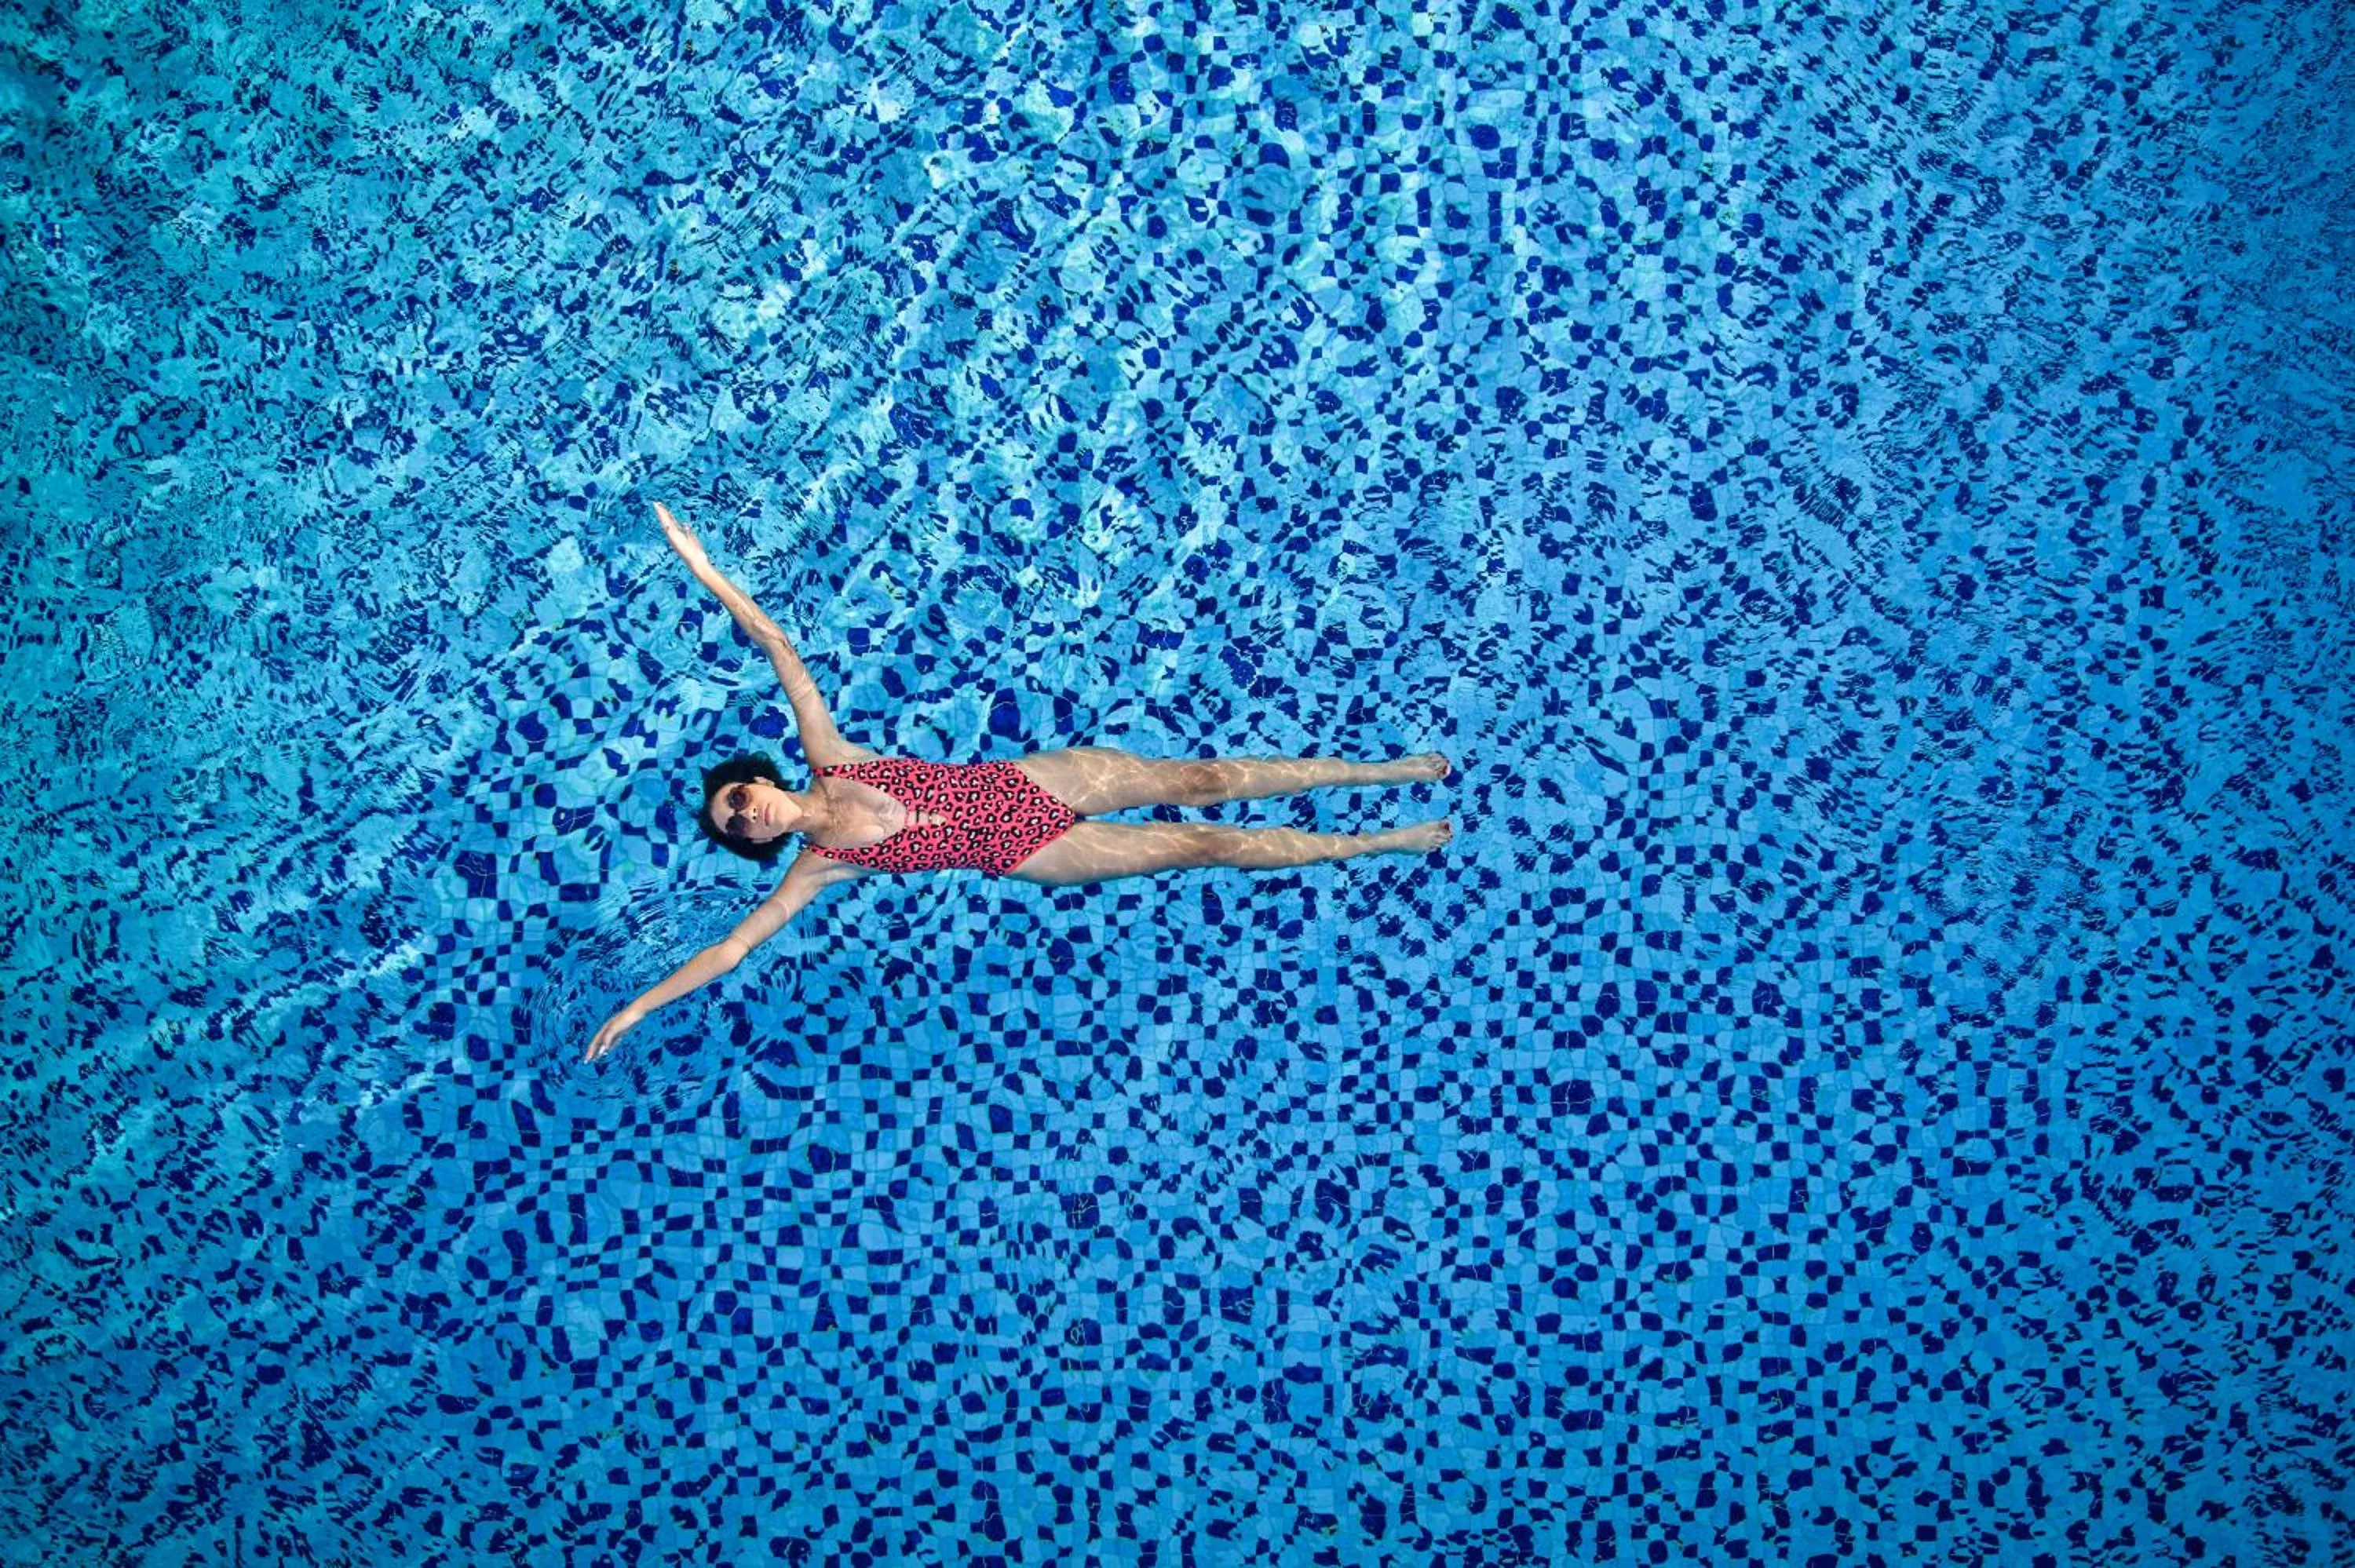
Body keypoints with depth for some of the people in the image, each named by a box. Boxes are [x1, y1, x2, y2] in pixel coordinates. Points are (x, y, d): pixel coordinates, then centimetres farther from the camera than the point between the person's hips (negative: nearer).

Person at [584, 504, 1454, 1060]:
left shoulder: (825, 760, -2)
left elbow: (779, 647, -3)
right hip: (1021, 850, -2)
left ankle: (1377, 769, 10)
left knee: (1204, 779, -1)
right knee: (1205, 845, -4)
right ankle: (1381, 843, 4)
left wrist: (705, 570, -7)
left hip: (1022, 783, 2)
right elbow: (729, 948, -8)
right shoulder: (816, 867, -7)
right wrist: (636, 1007, -9)